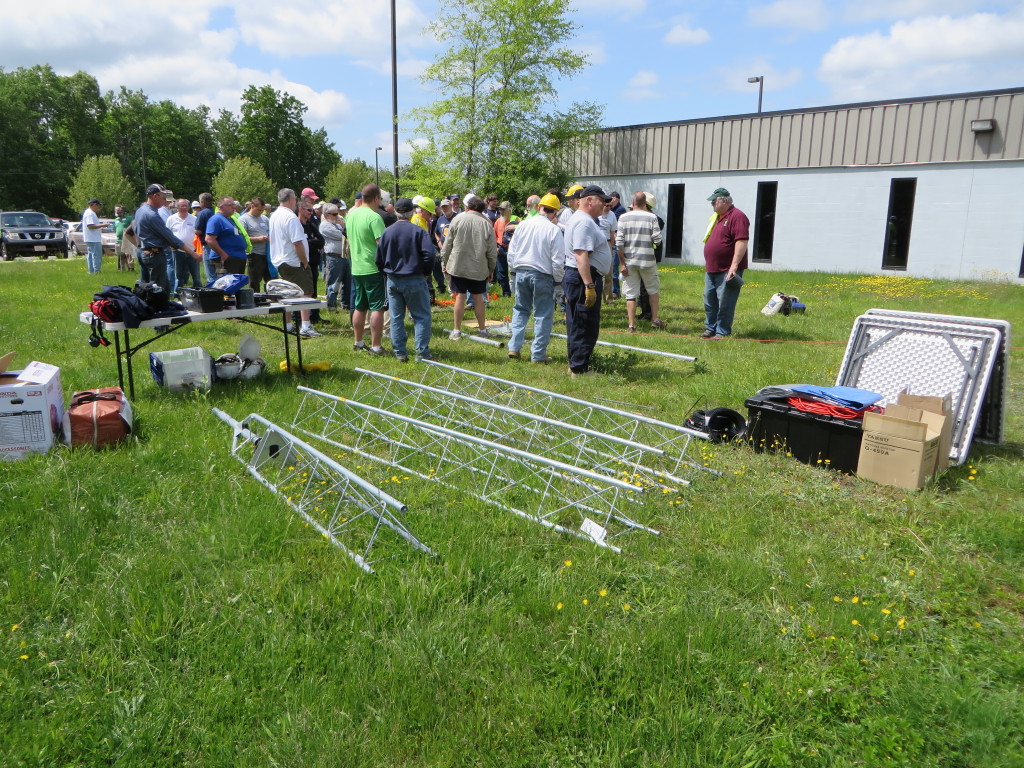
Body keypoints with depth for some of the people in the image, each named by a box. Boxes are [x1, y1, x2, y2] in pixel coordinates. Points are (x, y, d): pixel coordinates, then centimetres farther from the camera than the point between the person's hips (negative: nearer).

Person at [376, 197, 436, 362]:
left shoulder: (387, 232, 3)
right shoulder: (418, 231, -9)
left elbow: (379, 259, 7)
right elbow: (429, 254, -17)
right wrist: (426, 273, -2)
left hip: (393, 280, 4)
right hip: (414, 280, -4)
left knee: (396, 318, 10)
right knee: (421, 316, 3)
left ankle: (400, 353, 12)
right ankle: (422, 353, 0)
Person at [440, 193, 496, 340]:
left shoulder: (457, 219, -3)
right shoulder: (487, 224, -3)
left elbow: (447, 244, -1)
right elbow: (492, 252, 0)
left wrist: (444, 263, 9)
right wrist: (491, 270, 12)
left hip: (458, 266, 0)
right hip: (479, 268, 1)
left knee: (460, 297, 3)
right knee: (478, 297, 10)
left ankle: (457, 331, 8)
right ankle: (482, 329, 20)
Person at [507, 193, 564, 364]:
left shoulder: (523, 225, 3)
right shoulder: (554, 230, -11)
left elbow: (511, 251, 9)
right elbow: (558, 260, -10)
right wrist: (558, 279, 3)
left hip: (521, 272, 5)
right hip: (542, 274, -4)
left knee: (520, 310, 18)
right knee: (543, 315, 5)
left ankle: (514, 348, 13)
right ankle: (538, 354, 7)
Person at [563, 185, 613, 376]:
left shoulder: (579, 219, 19)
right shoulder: (584, 222, -16)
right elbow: (581, 255, -25)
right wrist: (589, 286, -28)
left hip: (574, 276, 11)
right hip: (584, 277, -11)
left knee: (578, 325, 16)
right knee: (585, 327, -5)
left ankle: (576, 365, 25)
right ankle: (579, 369, 0)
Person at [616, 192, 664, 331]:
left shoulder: (623, 217, -2)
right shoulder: (651, 217, -4)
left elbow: (619, 242, -6)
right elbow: (657, 239, -8)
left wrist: (622, 263, -2)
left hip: (629, 261, 1)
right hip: (647, 260, -1)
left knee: (631, 293, 5)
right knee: (653, 290, 17)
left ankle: (632, 324, 5)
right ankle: (655, 319, 20)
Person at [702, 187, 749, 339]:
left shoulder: (737, 216, -12)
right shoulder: (716, 217, 18)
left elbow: (742, 242, -20)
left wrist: (734, 265, -26)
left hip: (727, 271, -9)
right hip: (711, 269, 9)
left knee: (724, 303, -5)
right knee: (709, 301, 12)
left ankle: (722, 332, 2)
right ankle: (710, 328, 22)